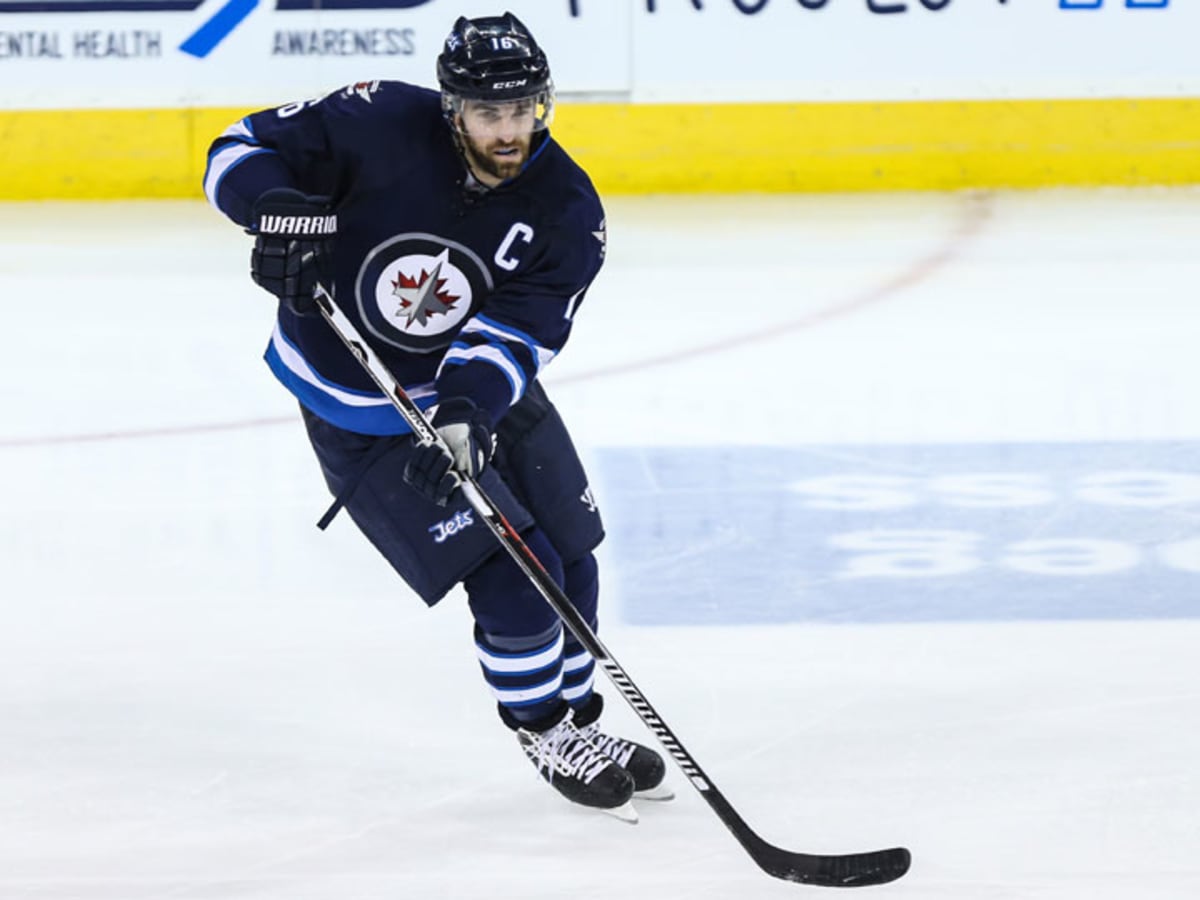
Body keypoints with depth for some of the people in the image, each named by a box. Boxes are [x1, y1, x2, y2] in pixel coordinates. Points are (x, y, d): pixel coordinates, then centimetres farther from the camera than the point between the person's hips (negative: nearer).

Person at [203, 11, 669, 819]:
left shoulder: (567, 213, -16)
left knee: (568, 562, 10)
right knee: (511, 577, -10)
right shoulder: (383, 124, -23)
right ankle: (539, 727, 15)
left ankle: (575, 717, 35)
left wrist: (463, 412, -42)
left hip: (481, 389, 5)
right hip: (360, 412, -4)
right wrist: (276, 207, -38)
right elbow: (245, 151, -16)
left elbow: (513, 334, -25)